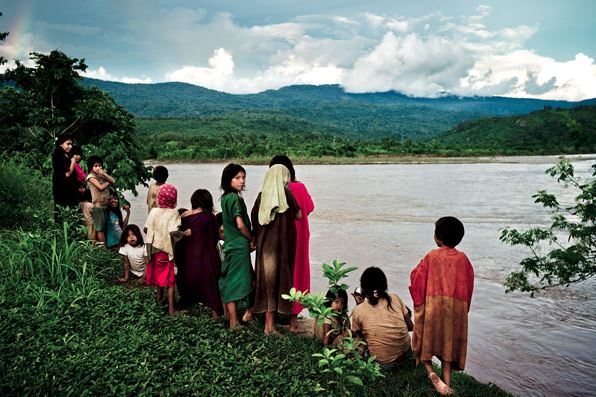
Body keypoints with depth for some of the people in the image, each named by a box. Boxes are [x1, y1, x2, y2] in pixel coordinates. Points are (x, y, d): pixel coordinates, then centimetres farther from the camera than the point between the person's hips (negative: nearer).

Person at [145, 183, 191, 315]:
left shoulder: (153, 211, -2)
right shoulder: (173, 213, -14)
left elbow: (146, 229, 0)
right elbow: (173, 231, -25)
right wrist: (185, 233, -10)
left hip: (154, 247, 4)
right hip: (167, 249, -4)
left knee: (159, 273, 22)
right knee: (170, 279, 3)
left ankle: (159, 297, 37)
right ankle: (171, 308, 3)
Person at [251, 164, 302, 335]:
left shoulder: (262, 194, 5)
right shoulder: (285, 192, -7)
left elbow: (253, 217, 6)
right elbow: (298, 215, -4)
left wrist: (257, 237, 14)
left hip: (264, 244, 5)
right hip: (280, 244, -4)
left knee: (266, 279, 10)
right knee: (277, 280, 4)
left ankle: (268, 323, 17)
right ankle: (270, 325, 8)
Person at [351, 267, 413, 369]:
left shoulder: (358, 311, -11)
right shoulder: (395, 298, -5)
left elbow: (357, 335, 7)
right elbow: (410, 326, 2)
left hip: (383, 362, -2)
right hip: (405, 354, 2)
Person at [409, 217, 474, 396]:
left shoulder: (431, 256, -5)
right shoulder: (463, 258, 2)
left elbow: (416, 278, -4)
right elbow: (469, 284, 7)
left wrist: (418, 302, 9)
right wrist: (464, 307, 17)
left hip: (433, 303, -2)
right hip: (456, 307, 3)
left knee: (426, 341, 12)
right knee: (448, 342, 12)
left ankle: (430, 371, -8)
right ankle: (446, 382, 9)